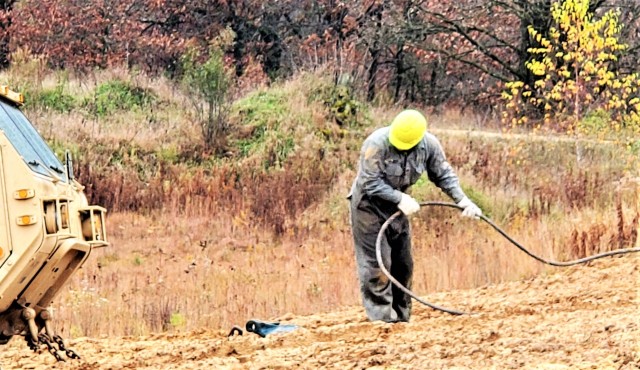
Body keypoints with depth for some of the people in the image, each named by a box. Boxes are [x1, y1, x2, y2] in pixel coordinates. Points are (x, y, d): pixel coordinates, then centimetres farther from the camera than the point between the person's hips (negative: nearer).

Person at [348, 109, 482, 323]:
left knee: (403, 264, 8)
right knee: (376, 263, -11)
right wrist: (400, 199, -30)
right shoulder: (377, 143, -29)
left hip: (397, 206, 6)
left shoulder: (429, 145, -13)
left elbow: (444, 175, -2)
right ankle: (382, 317, -7)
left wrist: (462, 200, -14)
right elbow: (369, 182, -26)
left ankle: (401, 317, 17)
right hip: (368, 205, -6)